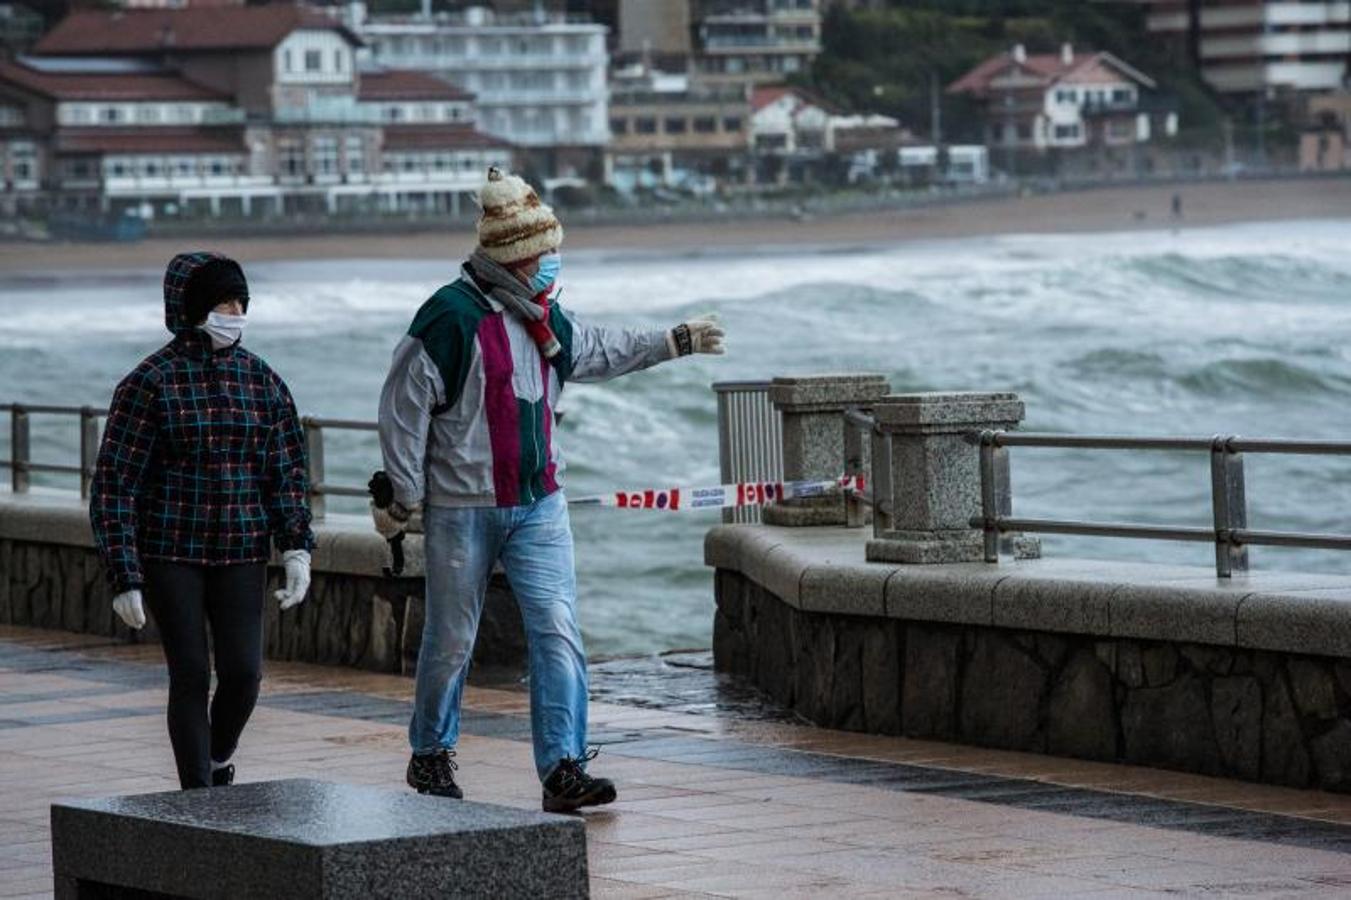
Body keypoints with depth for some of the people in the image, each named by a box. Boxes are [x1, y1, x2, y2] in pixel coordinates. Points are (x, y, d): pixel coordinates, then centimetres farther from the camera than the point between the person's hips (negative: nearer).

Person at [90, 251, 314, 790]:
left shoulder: (261, 380, 5)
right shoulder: (151, 382, -8)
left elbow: (287, 472, 10)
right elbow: (114, 484, -7)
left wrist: (296, 548, -4)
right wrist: (123, 578, -12)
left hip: (240, 553, 3)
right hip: (169, 552, -3)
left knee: (243, 671, -5)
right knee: (190, 676, -4)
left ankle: (218, 759, 25)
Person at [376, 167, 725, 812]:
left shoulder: (546, 318, 8)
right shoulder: (451, 317, -16)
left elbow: (599, 351, 29)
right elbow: (403, 407, -12)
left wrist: (676, 342, 31)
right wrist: (404, 498, -11)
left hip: (539, 504, 6)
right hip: (462, 509, -6)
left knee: (558, 633, -6)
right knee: (451, 640, 6)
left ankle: (563, 768, -7)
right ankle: (431, 756, 26)